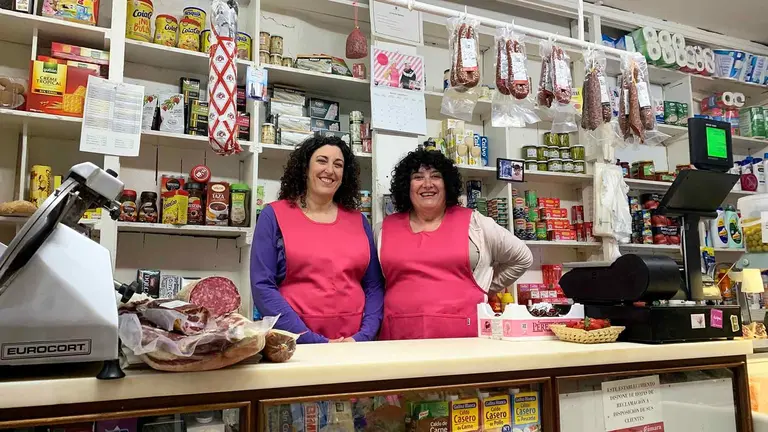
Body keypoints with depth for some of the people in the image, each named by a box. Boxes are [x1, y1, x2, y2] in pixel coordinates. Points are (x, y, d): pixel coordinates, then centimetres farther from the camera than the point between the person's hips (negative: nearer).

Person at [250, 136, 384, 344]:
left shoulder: (358, 221, 9)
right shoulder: (274, 215, 0)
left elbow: (374, 286, 9)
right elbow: (263, 287, -7)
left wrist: (362, 337, -6)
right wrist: (313, 341, -13)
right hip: (295, 344, -3)